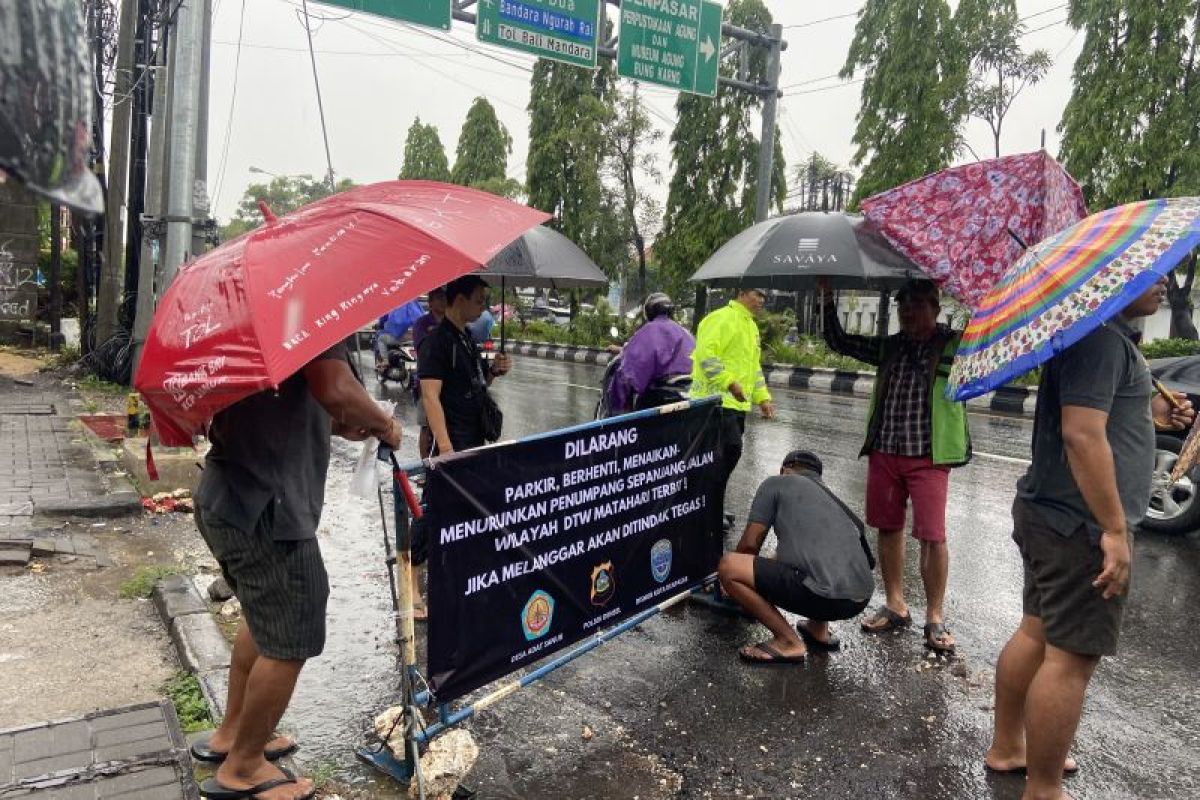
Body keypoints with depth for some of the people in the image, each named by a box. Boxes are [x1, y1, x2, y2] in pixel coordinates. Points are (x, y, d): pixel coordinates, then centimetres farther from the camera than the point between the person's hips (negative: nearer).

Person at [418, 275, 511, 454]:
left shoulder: (468, 338, 11)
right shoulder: (435, 342, -15)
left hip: (476, 438, 8)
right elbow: (430, 397, -22)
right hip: (454, 441, -8)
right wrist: (445, 447, -30)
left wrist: (493, 371, -2)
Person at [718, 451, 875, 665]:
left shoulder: (775, 484, 10)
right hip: (862, 599, 8)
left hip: (827, 596, -8)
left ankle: (789, 642, 4)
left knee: (727, 567, -3)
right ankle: (819, 631, 23)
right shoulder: (831, 497, 29)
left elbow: (749, 544, 8)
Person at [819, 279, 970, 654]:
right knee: (888, 528, 11)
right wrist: (828, 298, 8)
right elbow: (838, 341, 15)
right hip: (884, 453, 5)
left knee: (932, 536, -4)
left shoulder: (954, 344, -1)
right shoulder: (889, 347, 12)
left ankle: (935, 618, 10)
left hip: (928, 457, -4)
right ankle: (895, 605, 25)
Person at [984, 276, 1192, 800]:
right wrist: (1115, 529, -24)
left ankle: (1006, 747, 32)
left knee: (1037, 633, 18)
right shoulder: (1101, 335, -17)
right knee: (1071, 655, -3)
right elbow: (1082, 433, -26)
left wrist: (1147, 414, 18)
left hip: (1050, 515, 11)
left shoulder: (1105, 331, 17)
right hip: (1081, 525, -11)